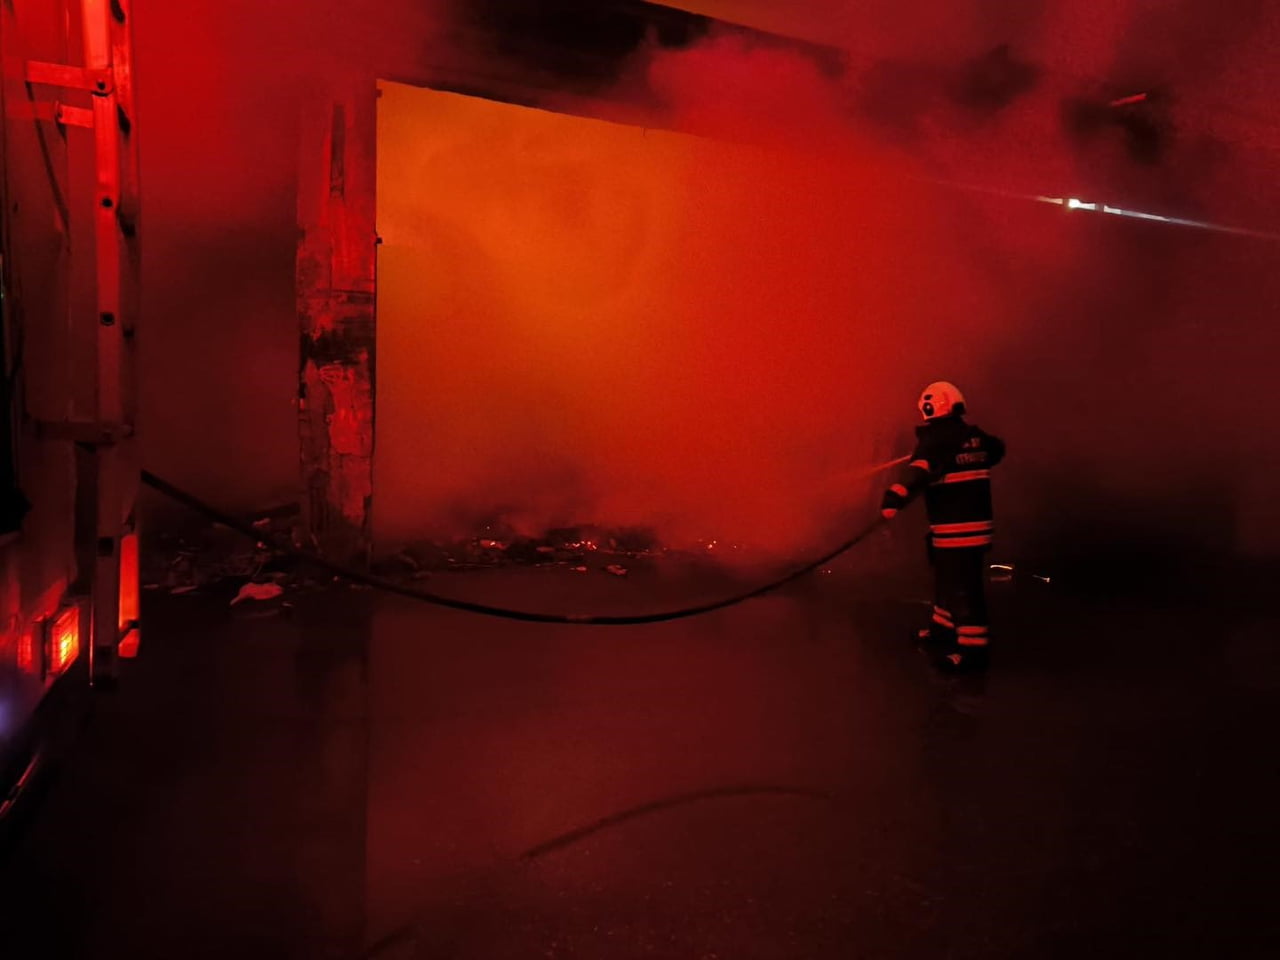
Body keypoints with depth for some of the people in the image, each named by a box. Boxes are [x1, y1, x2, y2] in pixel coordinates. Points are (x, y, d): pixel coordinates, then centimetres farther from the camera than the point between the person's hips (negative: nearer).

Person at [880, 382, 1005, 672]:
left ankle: (973, 648, -1)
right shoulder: (974, 435, 9)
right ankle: (945, 628, 37)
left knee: (963, 586, -5)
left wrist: (895, 497, -45)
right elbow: (996, 449, 30)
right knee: (948, 579, 23)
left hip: (955, 528, -9)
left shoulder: (937, 440, -16)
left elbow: (920, 471, -34)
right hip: (978, 520, 9)